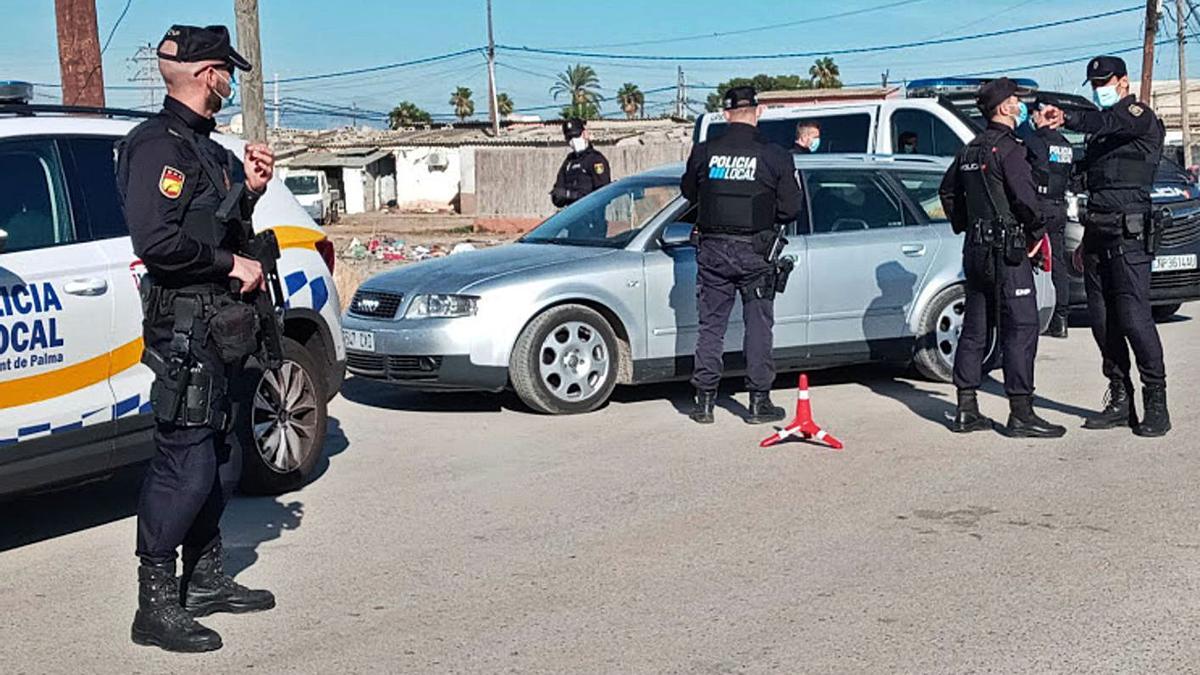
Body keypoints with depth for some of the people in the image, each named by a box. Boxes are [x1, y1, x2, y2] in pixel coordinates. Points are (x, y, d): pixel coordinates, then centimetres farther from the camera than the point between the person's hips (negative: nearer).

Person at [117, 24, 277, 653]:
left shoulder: (203, 146, 18)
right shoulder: (159, 144, -13)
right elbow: (156, 240, -25)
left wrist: (248, 190, 6)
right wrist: (233, 264, -16)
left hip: (213, 325, 10)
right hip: (182, 323, -10)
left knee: (208, 455, 15)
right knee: (185, 464, -9)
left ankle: (206, 581, 27)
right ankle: (156, 606, -1)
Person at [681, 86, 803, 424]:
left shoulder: (704, 152, -2)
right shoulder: (775, 156, -6)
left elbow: (689, 192, 13)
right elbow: (790, 208, -3)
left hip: (713, 250, 2)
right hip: (755, 253, -1)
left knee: (711, 326, 10)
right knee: (758, 326, 8)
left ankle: (705, 402, 12)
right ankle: (759, 402, 11)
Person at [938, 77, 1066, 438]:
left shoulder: (970, 150, 14)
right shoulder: (1008, 148, -13)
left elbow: (948, 190, 24)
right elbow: (1025, 196, -21)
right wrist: (1036, 232, -7)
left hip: (976, 249, 9)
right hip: (1006, 250, -9)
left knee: (975, 327, 12)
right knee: (1021, 327, -6)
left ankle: (966, 410, 15)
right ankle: (1021, 414, -5)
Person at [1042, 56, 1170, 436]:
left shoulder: (1140, 117, -2)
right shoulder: (1098, 129, 22)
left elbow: (1113, 122, -28)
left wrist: (1068, 119, -45)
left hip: (1129, 235, -8)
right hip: (1098, 233, 8)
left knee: (1134, 317, -12)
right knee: (1102, 321, 6)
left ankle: (1156, 404, -5)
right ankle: (1120, 401, 12)